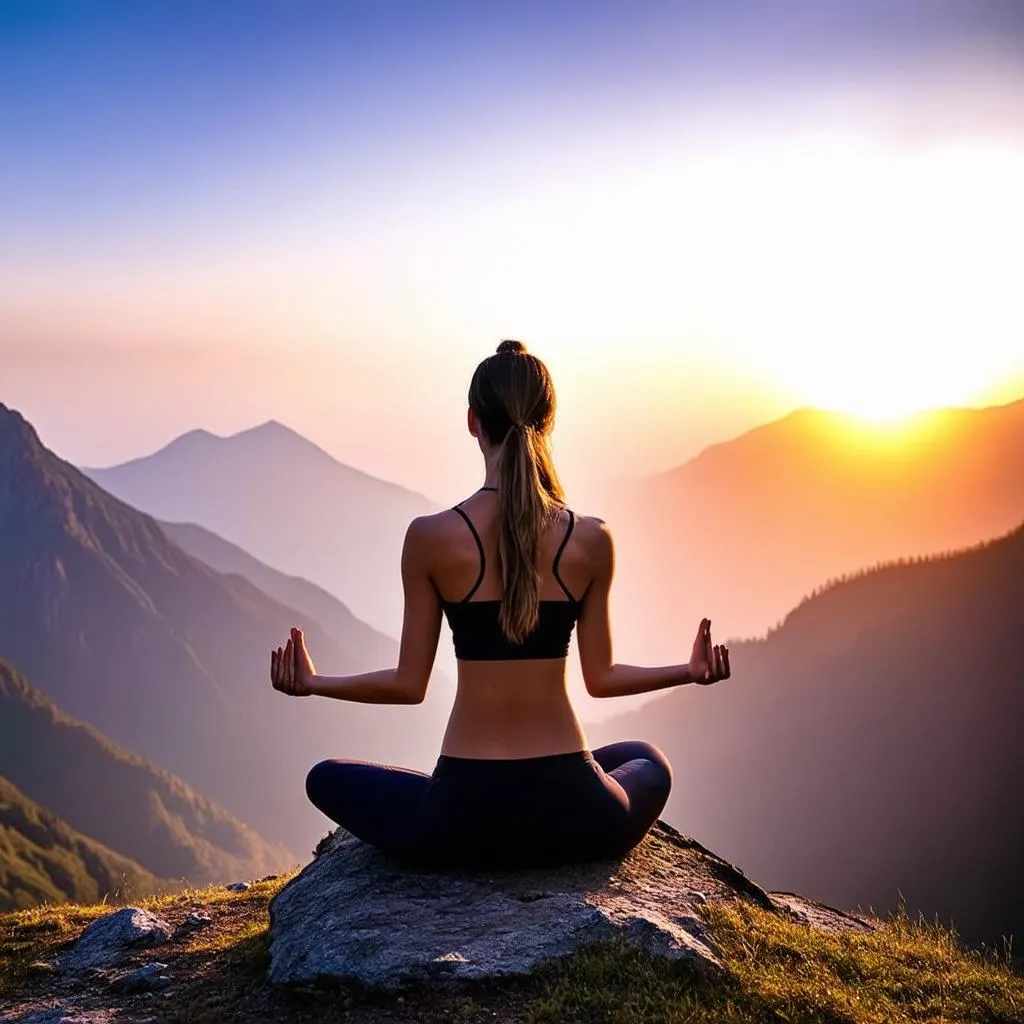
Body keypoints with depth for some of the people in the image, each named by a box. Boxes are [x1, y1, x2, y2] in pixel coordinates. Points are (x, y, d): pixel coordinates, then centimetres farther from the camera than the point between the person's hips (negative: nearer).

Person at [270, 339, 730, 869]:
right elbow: (601, 678, 5)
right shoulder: (591, 540, -5)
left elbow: (409, 685, -2)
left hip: (463, 820, -2)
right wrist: (690, 670, 21)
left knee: (327, 779, 27)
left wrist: (313, 682, 14)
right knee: (646, 760, 38)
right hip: (574, 817, 3)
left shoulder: (430, 537, -9)